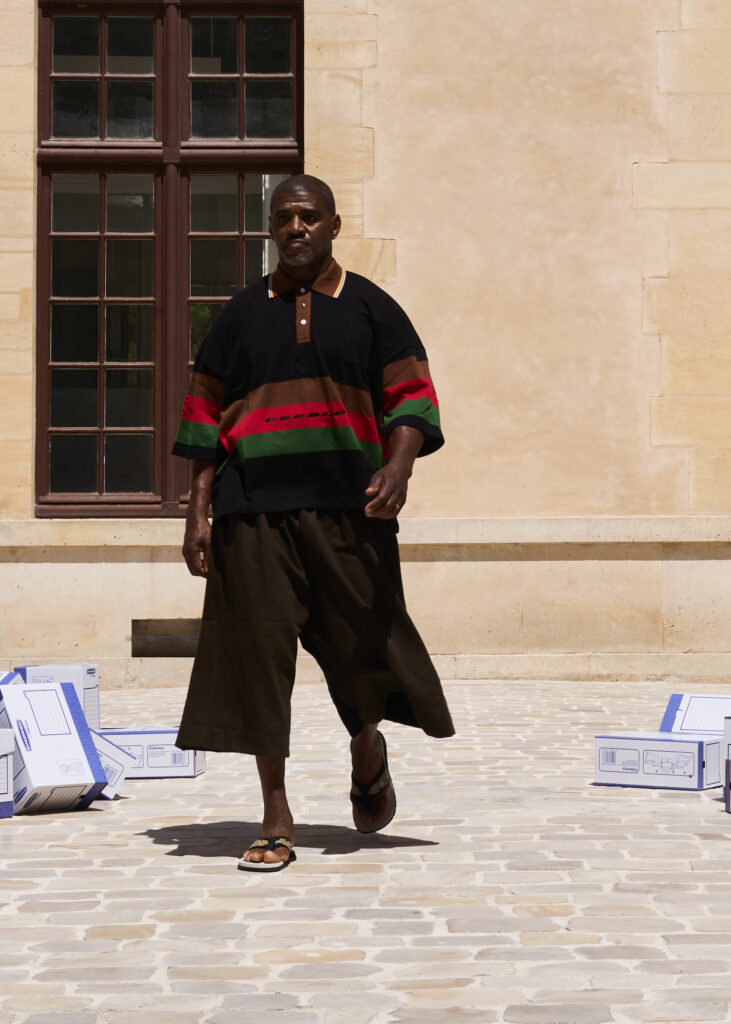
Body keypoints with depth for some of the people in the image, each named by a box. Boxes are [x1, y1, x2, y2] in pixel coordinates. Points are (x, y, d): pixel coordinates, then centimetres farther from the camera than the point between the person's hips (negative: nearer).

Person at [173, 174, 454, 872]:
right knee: (258, 654, -3)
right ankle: (276, 821, 4)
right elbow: (206, 412, 12)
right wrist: (198, 509, 3)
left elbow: (410, 397, 2)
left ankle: (367, 751, 36)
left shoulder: (370, 308, 9)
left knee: (361, 641, 2)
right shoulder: (242, 313, 13)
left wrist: (398, 469, -18)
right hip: (254, 508, 1)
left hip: (348, 506, -1)